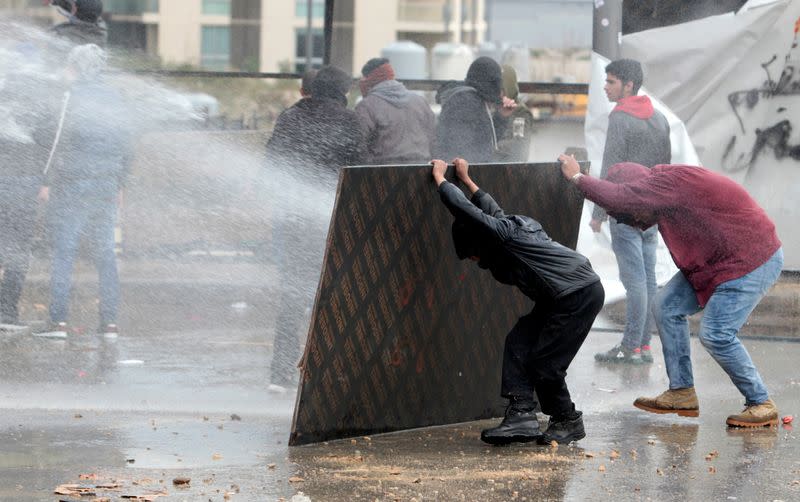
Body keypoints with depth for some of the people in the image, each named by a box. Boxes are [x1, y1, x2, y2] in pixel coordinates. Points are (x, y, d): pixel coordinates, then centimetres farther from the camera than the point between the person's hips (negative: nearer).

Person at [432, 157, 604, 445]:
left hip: (579, 295, -11)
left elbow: (464, 209, -18)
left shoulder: (502, 232, -12)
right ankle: (521, 413, -3)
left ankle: (568, 421, 12)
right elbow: (492, 210, 37)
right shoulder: (508, 227, 15)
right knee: (519, 342, 3)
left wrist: (441, 179, -3)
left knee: (544, 362, -6)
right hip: (561, 298, 11)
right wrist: (467, 181, 43)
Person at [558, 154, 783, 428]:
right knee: (667, 307, 6)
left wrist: (577, 177, -21)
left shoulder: (670, 184, -25)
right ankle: (682, 392, 12)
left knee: (716, 334, -17)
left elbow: (618, 198, -33)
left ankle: (761, 404, -3)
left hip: (754, 261, -10)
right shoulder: (666, 183, 6)